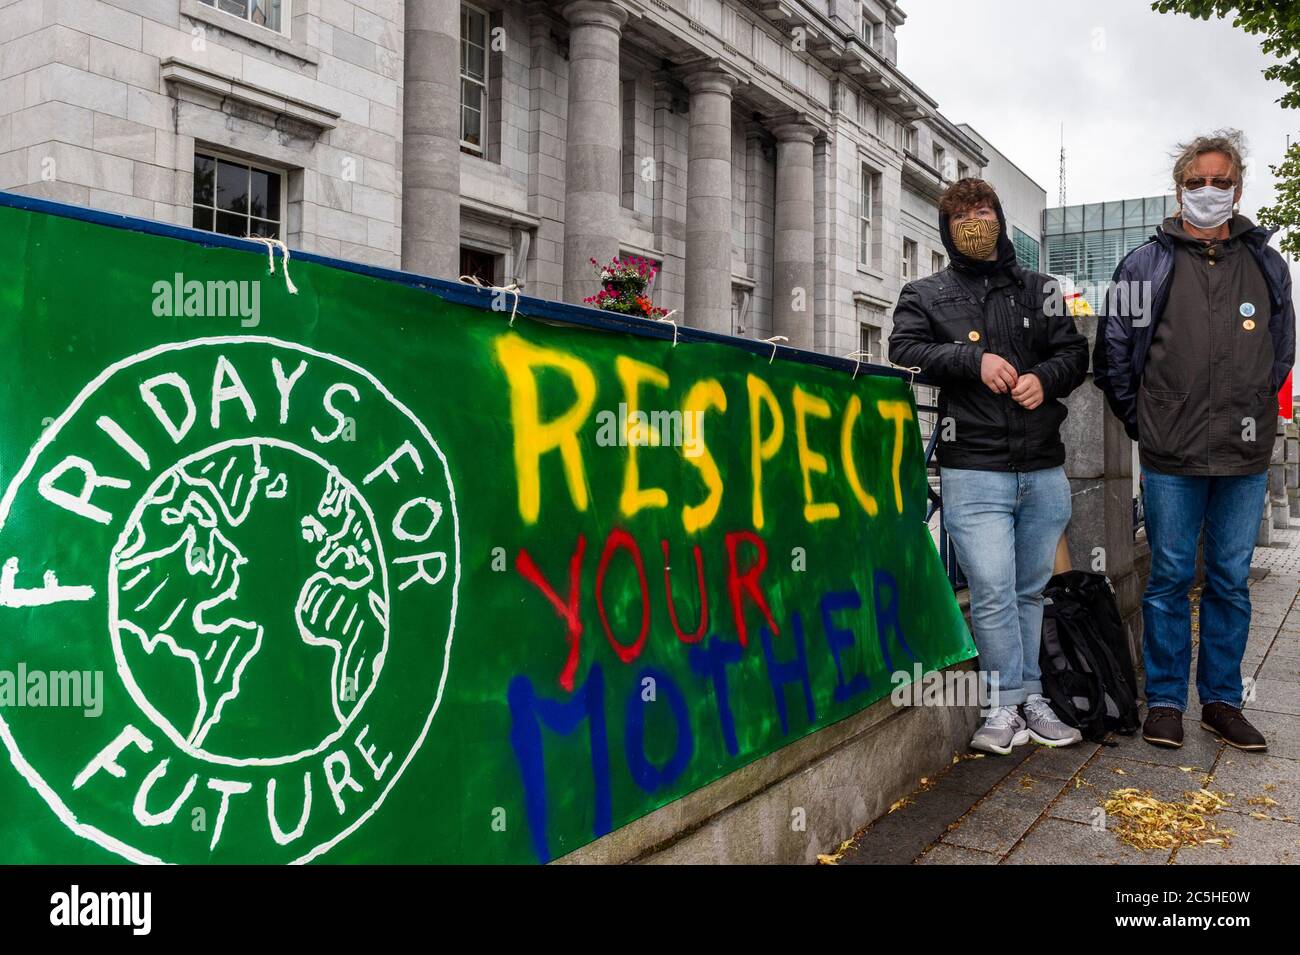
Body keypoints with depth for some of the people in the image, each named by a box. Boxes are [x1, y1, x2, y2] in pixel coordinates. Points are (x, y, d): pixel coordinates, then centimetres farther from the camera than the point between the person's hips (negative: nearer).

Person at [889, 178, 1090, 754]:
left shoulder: (1039, 290, 18)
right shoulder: (924, 295, 9)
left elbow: (1074, 352, 14)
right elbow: (903, 351, -6)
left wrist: (1045, 377, -8)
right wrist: (974, 360, -17)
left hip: (1044, 471, 4)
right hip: (974, 470, -3)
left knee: (1031, 589, 11)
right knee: (992, 591, -8)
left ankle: (1028, 701, 23)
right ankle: (1008, 704, 6)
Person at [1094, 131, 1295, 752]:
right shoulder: (1146, 265, 1)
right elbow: (1114, 353, 3)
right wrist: (1143, 424, 3)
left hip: (1245, 459, 3)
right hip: (1171, 457, -3)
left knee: (1231, 582, 10)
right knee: (1170, 578, 5)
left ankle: (1222, 700, 23)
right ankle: (1165, 701, 16)